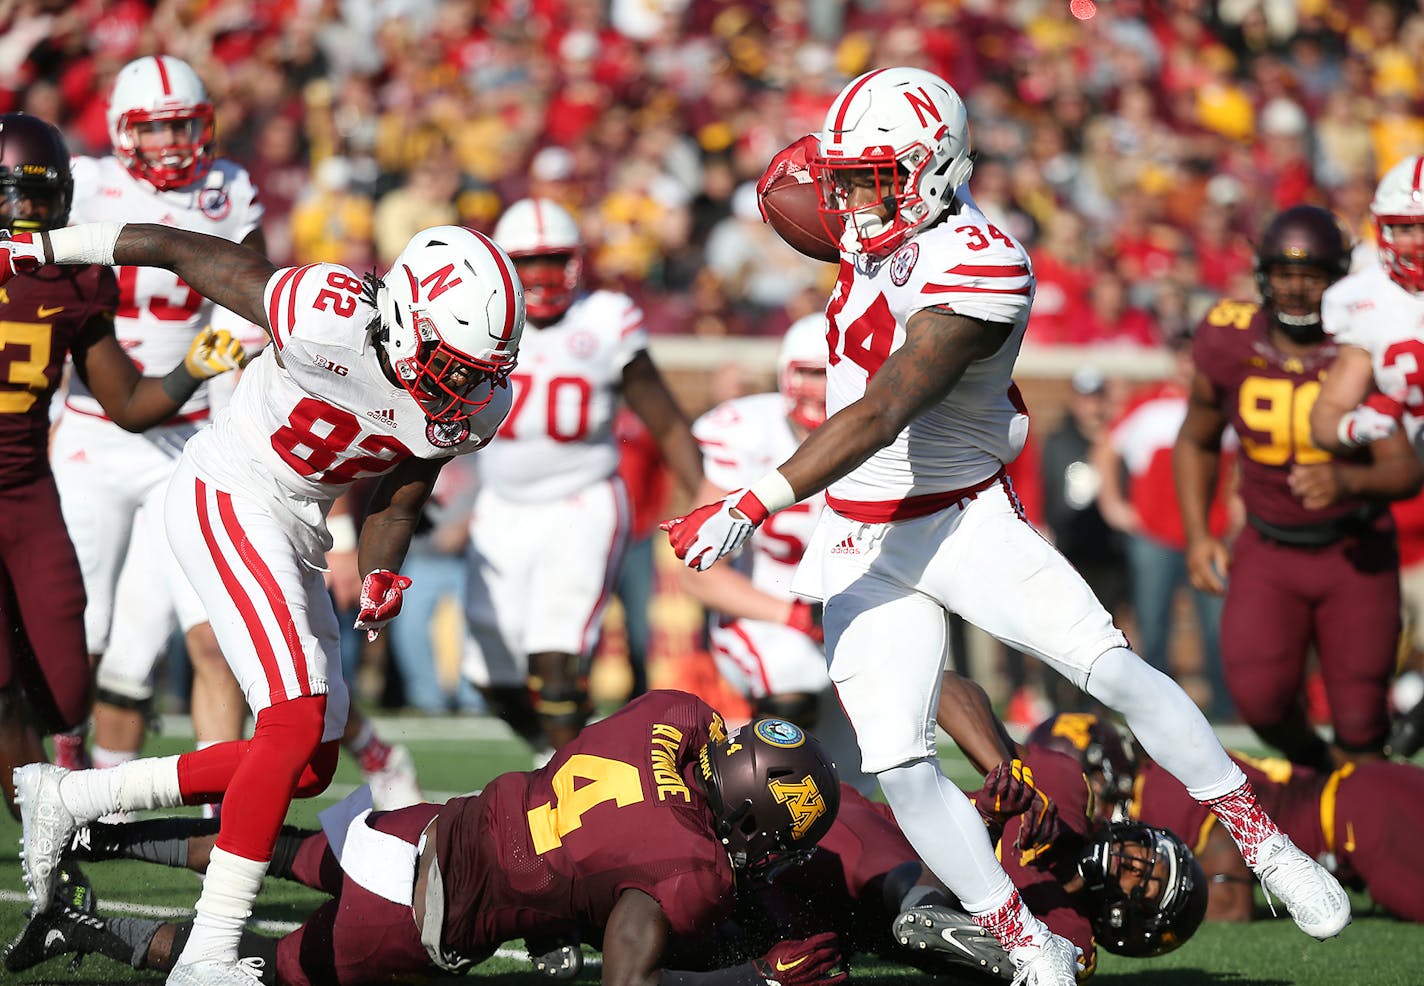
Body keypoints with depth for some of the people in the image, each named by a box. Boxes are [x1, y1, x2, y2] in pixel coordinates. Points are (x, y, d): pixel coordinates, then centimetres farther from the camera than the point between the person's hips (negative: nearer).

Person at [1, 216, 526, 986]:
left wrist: (380, 578, -13)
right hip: (225, 500, -9)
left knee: (309, 768, 8)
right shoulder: (329, 321, -28)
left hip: (295, 532, 9)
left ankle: (64, 799, 19)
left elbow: (397, 501, 8)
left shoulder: (472, 406, -6)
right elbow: (174, 248, -16)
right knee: (296, 721, -22)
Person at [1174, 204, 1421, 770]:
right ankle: (1311, 763, 14)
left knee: (1360, 723, -4)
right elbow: (1196, 441, 12)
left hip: (1356, 553, -1)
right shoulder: (1229, 345, -6)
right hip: (1268, 551, 1)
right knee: (1259, 697, -19)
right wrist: (1198, 535, 3)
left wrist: (1347, 481, -40)